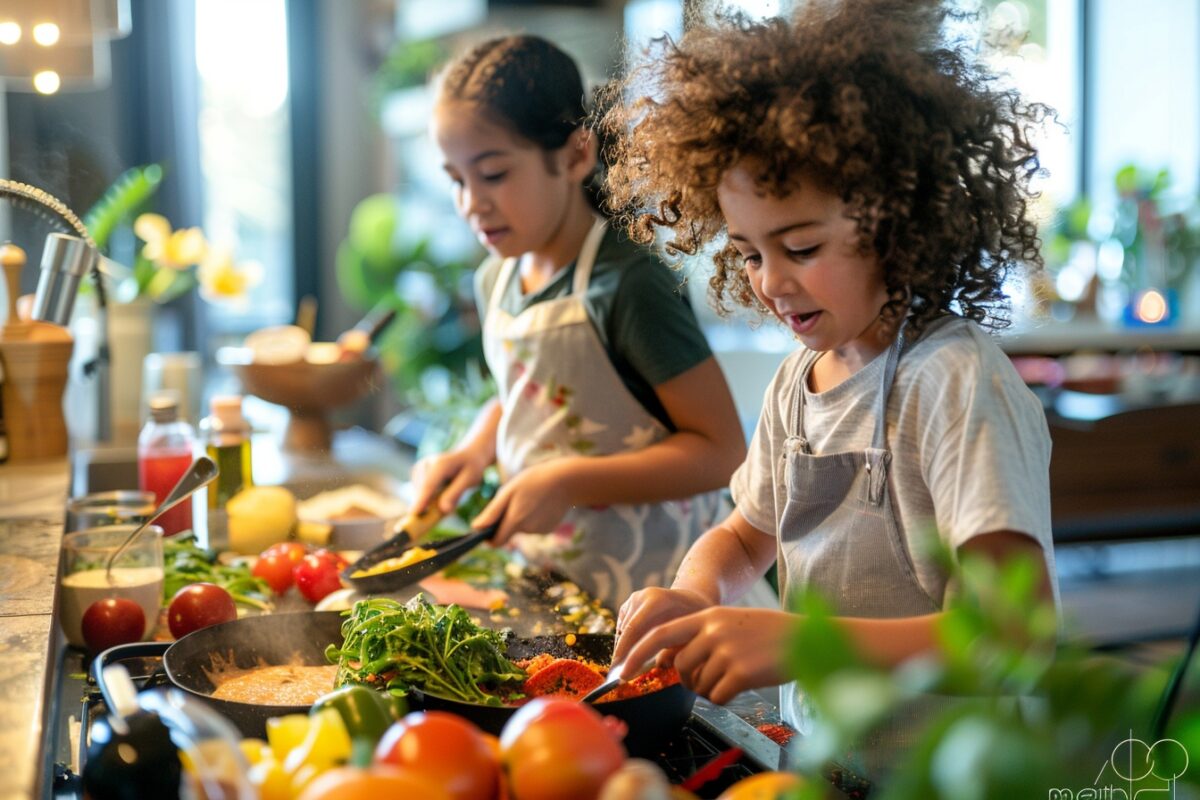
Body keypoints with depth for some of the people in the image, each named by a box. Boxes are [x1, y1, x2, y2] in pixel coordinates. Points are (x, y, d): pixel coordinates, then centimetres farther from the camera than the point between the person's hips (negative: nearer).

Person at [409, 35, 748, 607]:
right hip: (540, 567, 6)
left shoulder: (629, 284, -20)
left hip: (646, 580, -6)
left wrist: (569, 484, -24)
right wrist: (474, 451, 1)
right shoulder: (495, 279, 3)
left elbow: (721, 450, -19)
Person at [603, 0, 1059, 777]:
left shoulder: (955, 382, -17)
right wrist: (695, 598, -4)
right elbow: (746, 536, 19)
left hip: (935, 772, -7)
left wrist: (797, 640, -34)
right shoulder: (799, 377, 5)